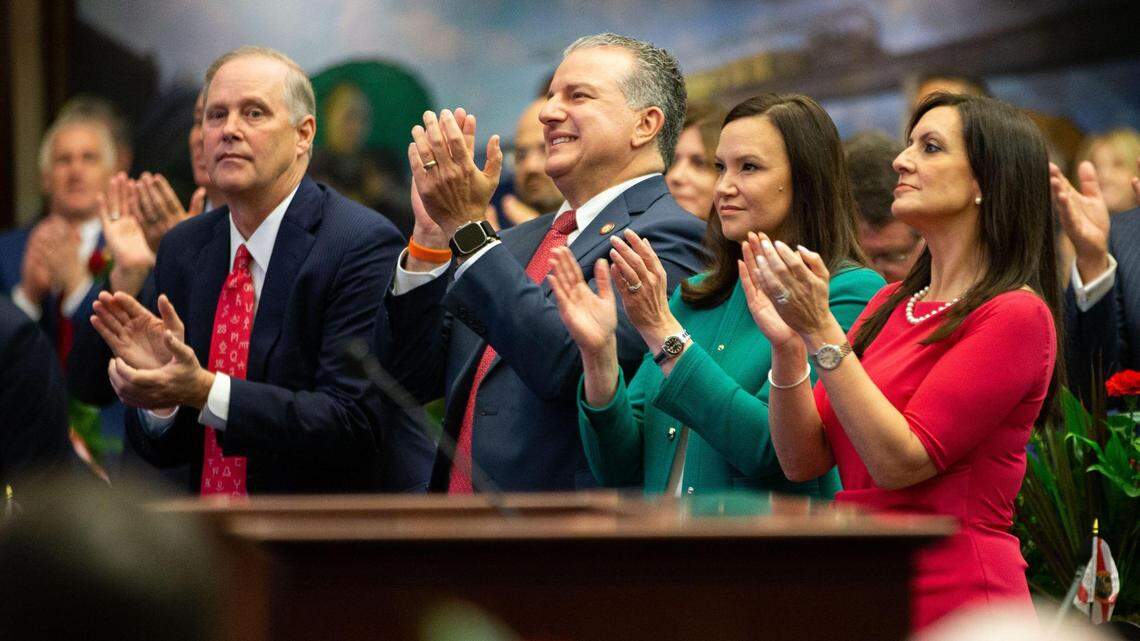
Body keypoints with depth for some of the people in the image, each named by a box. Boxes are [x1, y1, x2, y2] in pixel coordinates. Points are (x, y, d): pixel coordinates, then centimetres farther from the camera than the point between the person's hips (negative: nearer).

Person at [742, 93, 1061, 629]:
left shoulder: (1016, 316, -10)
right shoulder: (890, 304, 12)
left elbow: (900, 462, -17)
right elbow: (803, 461, 7)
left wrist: (821, 332, -19)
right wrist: (786, 345, -7)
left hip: (954, 597, -7)